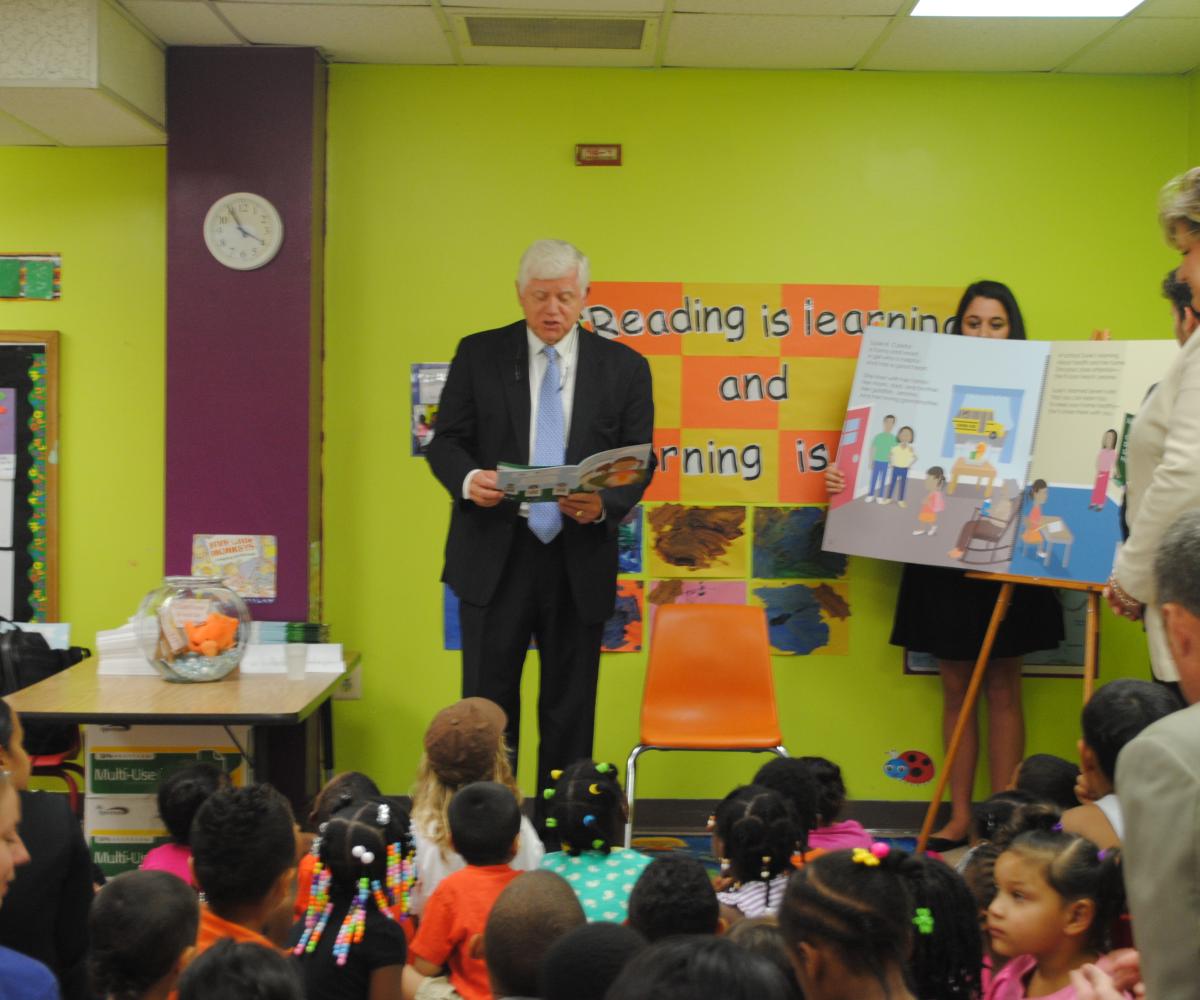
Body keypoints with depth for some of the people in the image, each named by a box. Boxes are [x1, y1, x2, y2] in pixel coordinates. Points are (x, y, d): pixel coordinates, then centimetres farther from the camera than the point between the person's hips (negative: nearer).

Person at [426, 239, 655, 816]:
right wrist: (468, 479, -20)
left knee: (569, 709, 9)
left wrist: (605, 504, -18)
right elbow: (446, 440, 3)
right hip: (495, 556, 0)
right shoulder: (479, 355, 3)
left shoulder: (624, 367, 3)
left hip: (580, 559, 1)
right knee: (487, 702, 4)